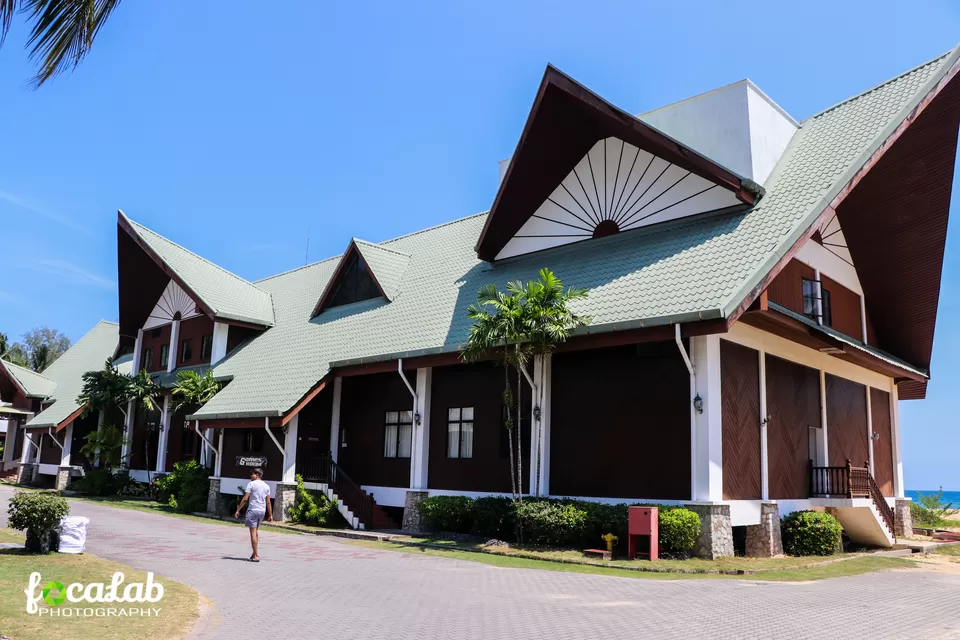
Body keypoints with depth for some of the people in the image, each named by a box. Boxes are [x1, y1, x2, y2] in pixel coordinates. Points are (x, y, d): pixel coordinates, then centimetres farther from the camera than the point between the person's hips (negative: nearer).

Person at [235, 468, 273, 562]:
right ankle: (255, 553, 23)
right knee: (256, 531, 20)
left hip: (253, 510, -6)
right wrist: (270, 515, 11)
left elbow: (245, 499, -11)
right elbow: (268, 502, 10)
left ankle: (256, 556, -5)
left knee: (253, 532, -4)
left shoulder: (251, 484, -5)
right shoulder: (266, 486, 11)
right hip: (262, 511, 6)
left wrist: (238, 510, -5)